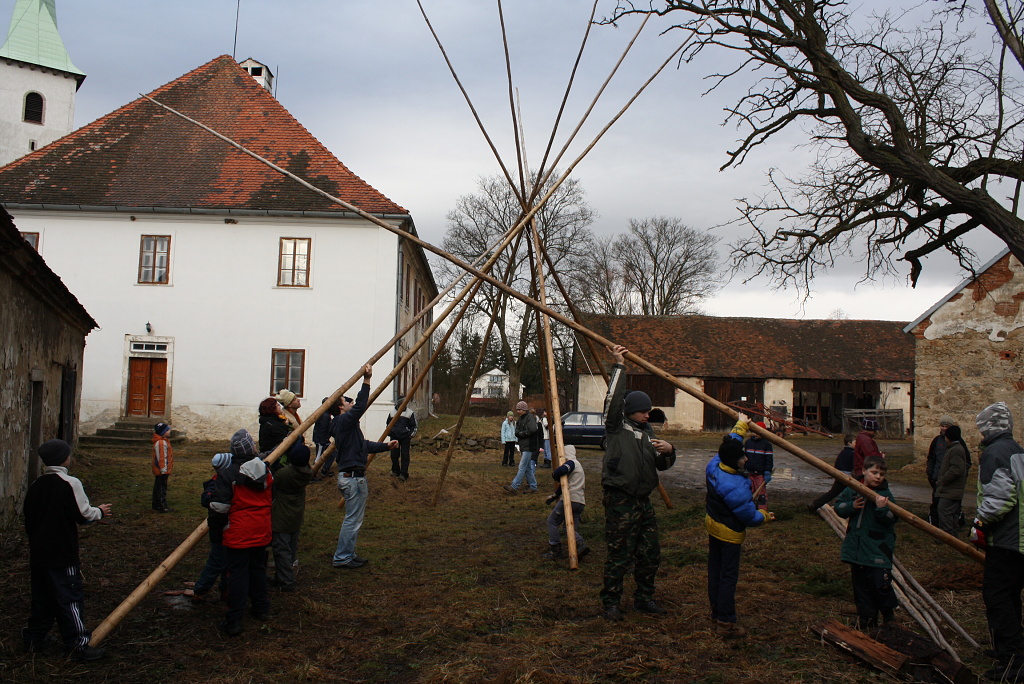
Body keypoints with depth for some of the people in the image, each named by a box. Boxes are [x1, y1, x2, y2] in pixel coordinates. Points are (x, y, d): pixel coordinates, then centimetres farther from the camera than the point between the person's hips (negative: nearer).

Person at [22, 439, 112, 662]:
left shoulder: (35, 485, 4)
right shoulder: (70, 484, -17)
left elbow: (29, 518, 12)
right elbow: (83, 514, -15)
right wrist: (100, 512, 5)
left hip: (38, 554, 7)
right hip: (63, 556, -7)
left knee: (41, 597, 19)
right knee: (70, 598, -1)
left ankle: (34, 639, 28)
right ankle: (77, 645, 1)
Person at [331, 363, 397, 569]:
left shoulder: (345, 425, 17)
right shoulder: (344, 421, -14)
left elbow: (364, 445, 24)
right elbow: (360, 405, -30)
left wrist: (385, 446, 21)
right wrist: (366, 381, -31)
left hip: (350, 476, 11)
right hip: (353, 477, -11)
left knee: (353, 519, 17)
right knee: (352, 519, -4)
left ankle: (347, 555, 24)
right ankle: (341, 558, 3)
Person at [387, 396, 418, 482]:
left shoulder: (410, 413, 0)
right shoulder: (392, 413, 11)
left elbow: (414, 426, 4)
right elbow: (388, 425, 23)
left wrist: (411, 436, -4)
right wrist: (389, 434, 15)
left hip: (405, 437, -3)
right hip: (394, 437, 3)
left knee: (404, 456, -6)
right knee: (394, 455, 5)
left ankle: (403, 474, -2)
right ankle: (395, 471, 23)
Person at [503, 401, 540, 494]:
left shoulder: (530, 417, -11)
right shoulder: (520, 418, 16)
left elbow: (532, 430, -24)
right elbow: (516, 432, 12)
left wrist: (521, 433, -12)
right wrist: (519, 433, -10)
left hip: (529, 447, -9)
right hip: (523, 447, 9)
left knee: (522, 467, -10)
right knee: (528, 468, 11)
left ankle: (514, 487, -14)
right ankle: (533, 487, 16)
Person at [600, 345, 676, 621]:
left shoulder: (645, 434, 17)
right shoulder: (616, 429, -2)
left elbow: (662, 465, 20)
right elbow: (613, 399, -17)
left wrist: (668, 451, -2)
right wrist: (619, 366, -15)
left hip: (643, 502, 7)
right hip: (620, 502, -7)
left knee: (650, 554, 11)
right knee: (618, 556, -4)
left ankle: (644, 598, 26)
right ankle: (611, 603, 8)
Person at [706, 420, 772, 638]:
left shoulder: (713, 466, -10)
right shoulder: (735, 487, -34)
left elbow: (730, 443, 11)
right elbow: (750, 517, -23)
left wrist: (741, 425, 21)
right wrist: (764, 515, -2)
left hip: (712, 526, 9)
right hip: (730, 534, -9)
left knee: (715, 571, 18)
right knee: (728, 577, 1)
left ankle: (717, 613, 32)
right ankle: (726, 623, 8)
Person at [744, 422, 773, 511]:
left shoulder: (766, 443, -2)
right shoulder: (748, 442, 10)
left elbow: (769, 459, -4)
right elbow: (743, 456, 19)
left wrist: (767, 473, -10)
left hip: (761, 474, -4)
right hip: (749, 473, 4)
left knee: (762, 493, -5)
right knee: (750, 492, 10)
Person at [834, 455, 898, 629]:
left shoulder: (885, 494, -6)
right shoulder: (852, 490, 3)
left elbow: (892, 520, -11)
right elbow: (839, 508, 6)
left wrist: (882, 508, -29)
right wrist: (852, 506, -12)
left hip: (878, 549, -4)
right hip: (856, 548, 4)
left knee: (881, 585, -7)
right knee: (860, 586, 11)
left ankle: (889, 614, 21)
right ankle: (867, 619, 24)